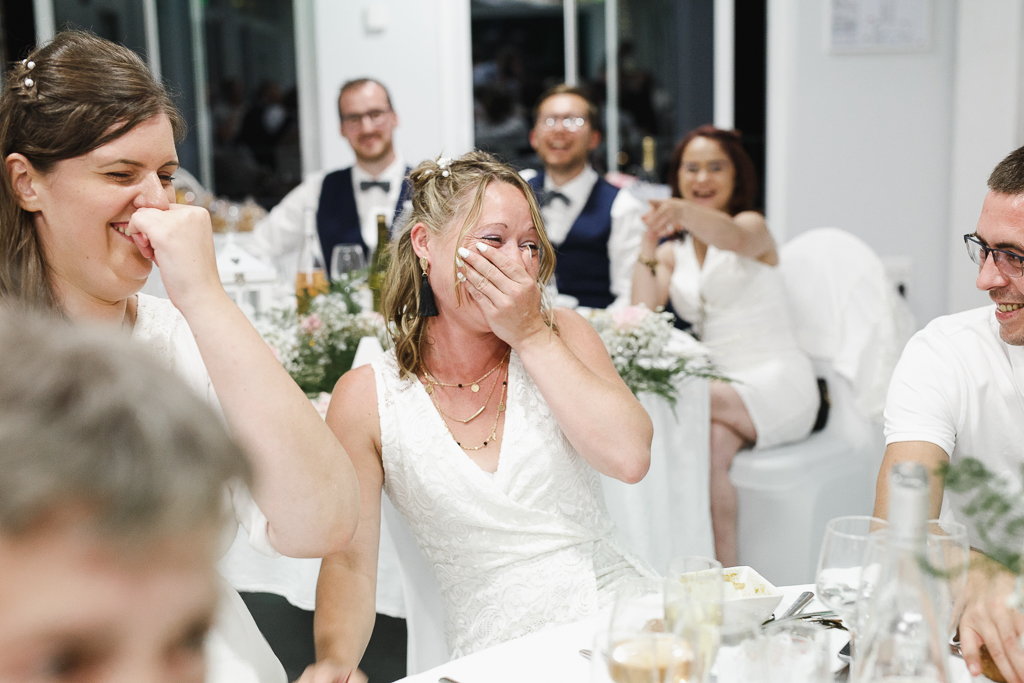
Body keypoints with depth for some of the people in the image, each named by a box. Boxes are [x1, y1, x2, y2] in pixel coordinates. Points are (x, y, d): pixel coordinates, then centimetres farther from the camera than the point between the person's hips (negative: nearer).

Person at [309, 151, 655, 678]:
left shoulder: (560, 334, 7)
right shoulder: (367, 397, 0)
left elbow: (630, 457, -9)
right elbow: (350, 561, -2)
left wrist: (531, 335, -7)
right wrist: (333, 665, -21)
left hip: (622, 610, 1)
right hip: (502, 657, -1)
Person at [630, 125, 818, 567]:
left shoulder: (753, 225, 1)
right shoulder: (673, 252, 16)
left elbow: (735, 238, -27)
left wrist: (684, 212, -48)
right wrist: (648, 242, -7)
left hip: (776, 381, -4)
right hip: (721, 387, 4)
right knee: (712, 440, -32)